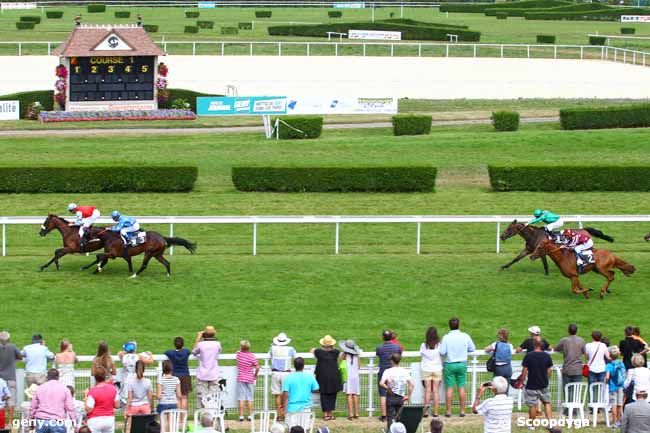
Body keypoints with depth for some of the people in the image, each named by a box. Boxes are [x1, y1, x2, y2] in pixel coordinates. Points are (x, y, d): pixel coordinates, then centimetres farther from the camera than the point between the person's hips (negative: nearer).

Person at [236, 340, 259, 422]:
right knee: (250, 399, 6)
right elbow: (257, 367, -11)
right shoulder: (252, 357, -9)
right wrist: (255, 375, 2)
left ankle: (241, 416, -2)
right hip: (250, 379, 0)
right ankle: (250, 415, 7)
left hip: (240, 379, 0)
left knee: (241, 398, 1)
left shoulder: (239, 354, -5)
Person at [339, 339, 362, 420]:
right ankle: (356, 413, 7)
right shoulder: (356, 356, 3)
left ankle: (351, 413, -12)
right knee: (355, 395, 6)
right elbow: (359, 366, 9)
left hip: (348, 376, -3)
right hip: (356, 376, 3)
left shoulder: (345, 355, -5)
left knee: (349, 395, -6)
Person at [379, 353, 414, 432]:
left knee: (390, 417, 3)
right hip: (400, 398, 3)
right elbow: (412, 384, -6)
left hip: (391, 397, -3)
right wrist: (408, 396, 1)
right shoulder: (405, 371, 0)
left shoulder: (388, 371, -10)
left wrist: (387, 388, -9)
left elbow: (381, 383, -25)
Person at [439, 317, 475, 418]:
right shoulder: (465, 336, -4)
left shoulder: (446, 337, -11)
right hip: (462, 364, 2)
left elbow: (442, 352, -13)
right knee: (461, 387, 8)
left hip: (450, 364, -2)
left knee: (449, 388, 3)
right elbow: (472, 349, 5)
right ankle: (462, 411, 10)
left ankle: (448, 411, 5)